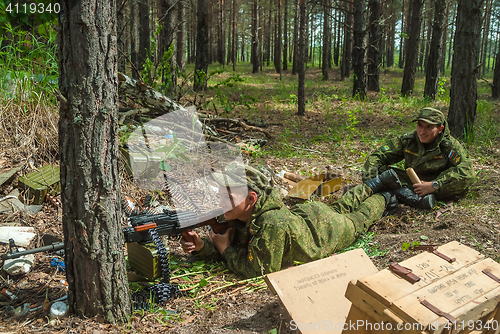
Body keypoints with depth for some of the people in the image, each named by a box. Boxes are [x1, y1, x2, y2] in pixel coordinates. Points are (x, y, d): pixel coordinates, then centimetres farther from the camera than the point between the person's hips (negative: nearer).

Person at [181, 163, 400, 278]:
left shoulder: (271, 224, -50)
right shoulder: (240, 214, -27)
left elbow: (260, 270, -44)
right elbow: (231, 245, -15)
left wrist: (225, 249, -37)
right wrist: (202, 246, -34)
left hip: (326, 228, -5)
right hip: (301, 213, 5)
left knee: (357, 220, 28)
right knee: (341, 207, 34)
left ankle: (382, 199, 53)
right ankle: (373, 185, 55)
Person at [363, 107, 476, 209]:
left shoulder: (450, 145, -15)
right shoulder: (407, 140, -6)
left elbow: (468, 171, -30)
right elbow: (378, 155, -4)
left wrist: (435, 185, -38)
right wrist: (370, 174, -24)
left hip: (440, 188, -2)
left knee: (464, 180, -32)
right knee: (381, 170, -17)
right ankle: (412, 197, -43)